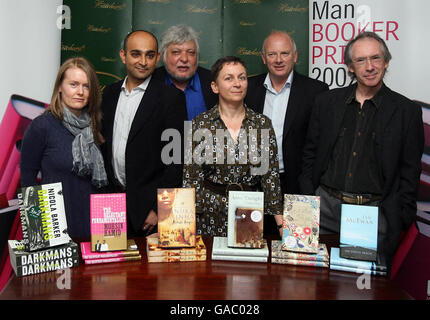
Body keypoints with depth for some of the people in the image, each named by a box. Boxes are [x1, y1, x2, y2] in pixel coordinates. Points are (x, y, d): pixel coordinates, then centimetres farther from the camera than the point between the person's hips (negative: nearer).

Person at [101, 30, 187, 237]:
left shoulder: (172, 98, -8)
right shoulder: (110, 93, 10)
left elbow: (176, 159, -11)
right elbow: (104, 144, 15)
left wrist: (159, 208, -14)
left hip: (148, 205, -4)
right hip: (112, 200, 5)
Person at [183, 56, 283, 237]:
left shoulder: (262, 123, 1)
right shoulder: (200, 124, -2)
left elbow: (270, 175, 1)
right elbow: (191, 177, -2)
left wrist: (281, 224, -3)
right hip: (210, 214, -1)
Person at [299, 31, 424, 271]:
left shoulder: (407, 111, 1)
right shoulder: (327, 102, 7)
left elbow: (410, 171, 3)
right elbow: (311, 154, 11)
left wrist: (401, 222, -2)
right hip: (326, 207, 2)